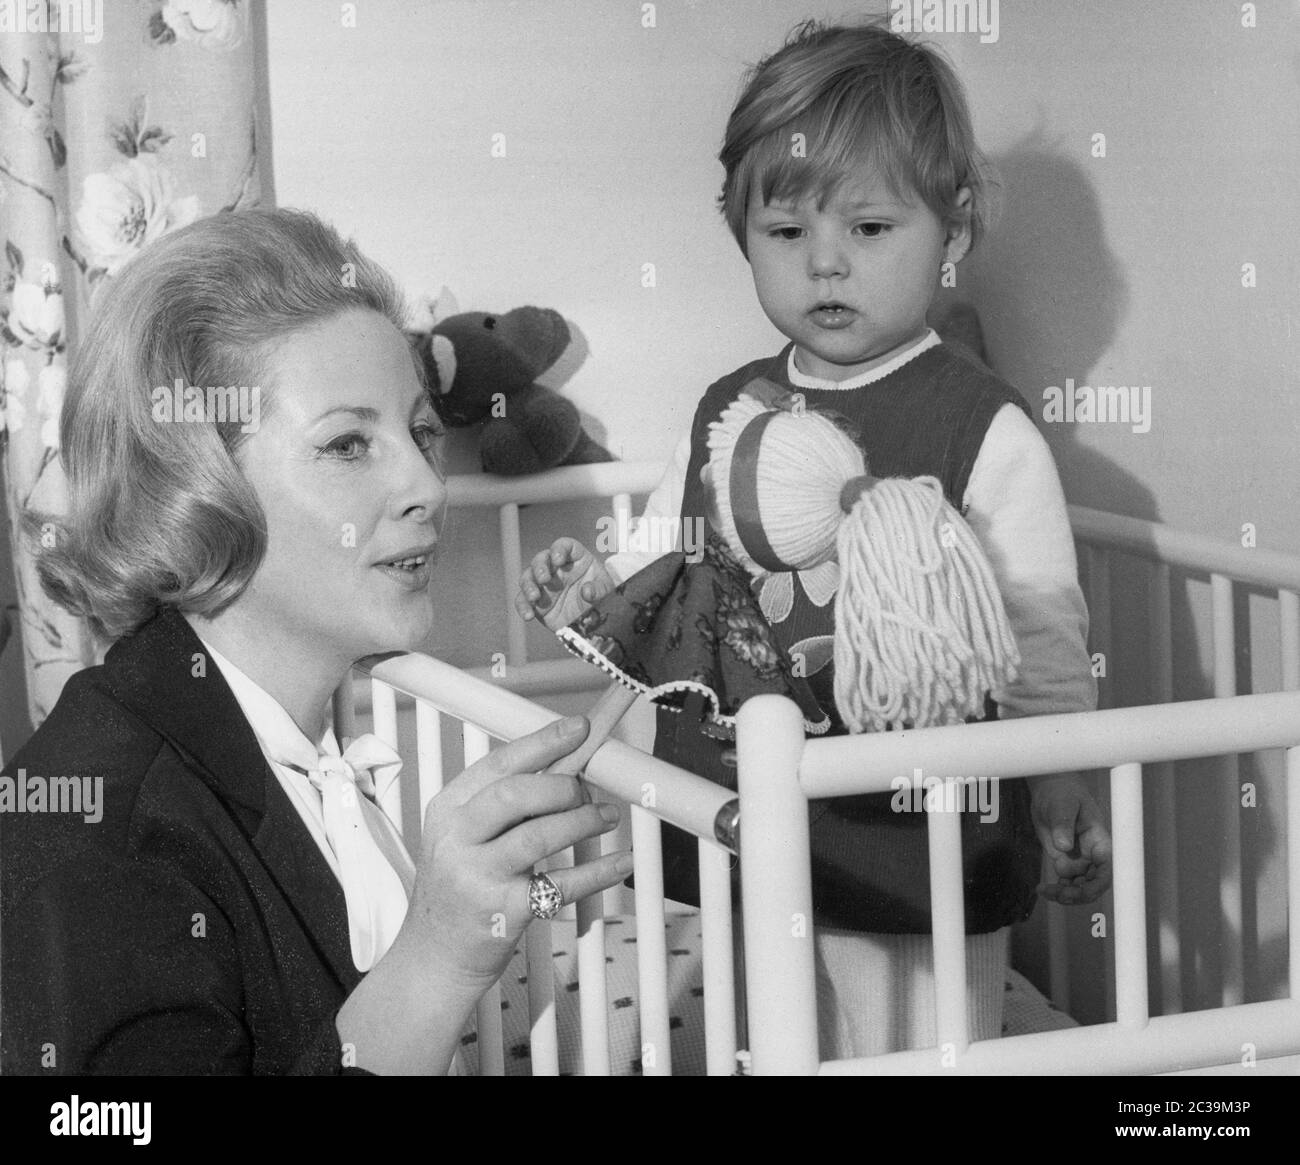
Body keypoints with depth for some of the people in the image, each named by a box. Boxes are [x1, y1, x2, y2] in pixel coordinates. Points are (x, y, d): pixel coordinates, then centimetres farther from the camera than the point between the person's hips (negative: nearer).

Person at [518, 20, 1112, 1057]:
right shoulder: (727, 414, 5)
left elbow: (1039, 632, -8)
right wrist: (593, 587, -3)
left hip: (914, 864, -5)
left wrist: (1065, 796, -11)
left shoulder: (984, 427, -9)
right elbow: (666, 557, 16)